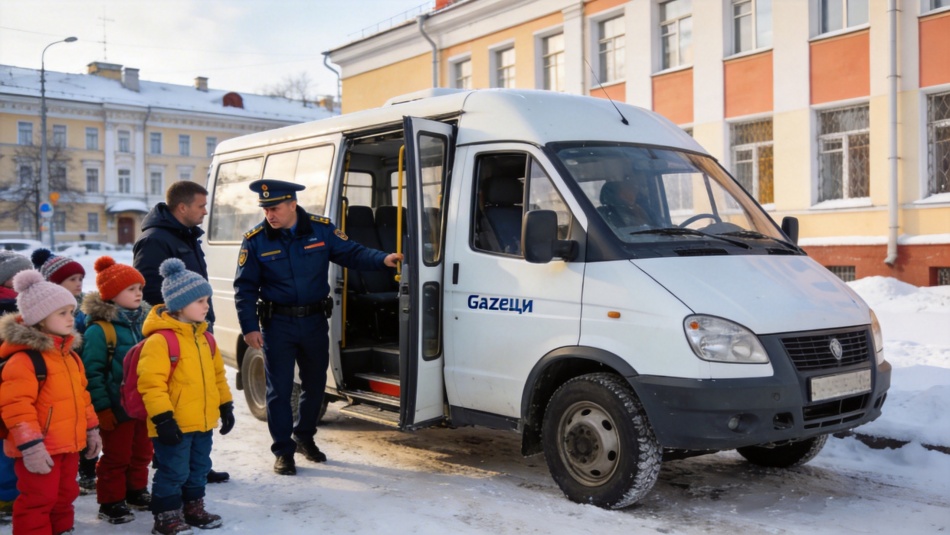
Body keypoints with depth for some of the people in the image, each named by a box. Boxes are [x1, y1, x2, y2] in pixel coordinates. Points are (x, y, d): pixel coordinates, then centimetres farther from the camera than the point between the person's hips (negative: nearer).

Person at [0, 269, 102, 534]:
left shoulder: (70, 355, 11)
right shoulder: (24, 359, -18)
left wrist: (91, 430, 19)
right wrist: (30, 446, -25)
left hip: (69, 443, 9)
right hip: (40, 449, -9)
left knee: (65, 495, 20)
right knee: (38, 500, -2)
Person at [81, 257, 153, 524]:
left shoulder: (144, 322, 6)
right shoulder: (99, 329, -16)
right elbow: (92, 373, -17)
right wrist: (102, 408, -17)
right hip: (117, 408, -7)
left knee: (142, 452, 18)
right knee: (116, 456, 5)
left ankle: (136, 492, 35)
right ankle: (110, 502, 19)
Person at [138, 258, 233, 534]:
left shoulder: (204, 337, 9)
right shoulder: (160, 340, -18)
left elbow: (217, 375, 18)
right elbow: (151, 383, -22)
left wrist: (225, 406, 16)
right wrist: (163, 418, -23)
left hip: (203, 422, 8)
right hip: (174, 425, -8)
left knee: (199, 469, 19)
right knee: (173, 473, 1)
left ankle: (194, 508, 34)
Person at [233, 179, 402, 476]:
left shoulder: (321, 229, -5)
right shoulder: (255, 240, -7)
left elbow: (351, 253, -2)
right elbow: (244, 288, -5)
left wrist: (383, 259, -20)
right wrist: (249, 327, -13)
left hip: (314, 320, 2)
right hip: (277, 323, -2)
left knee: (315, 384, 14)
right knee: (279, 389, 1)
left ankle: (304, 437, 36)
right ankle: (283, 451, 15)